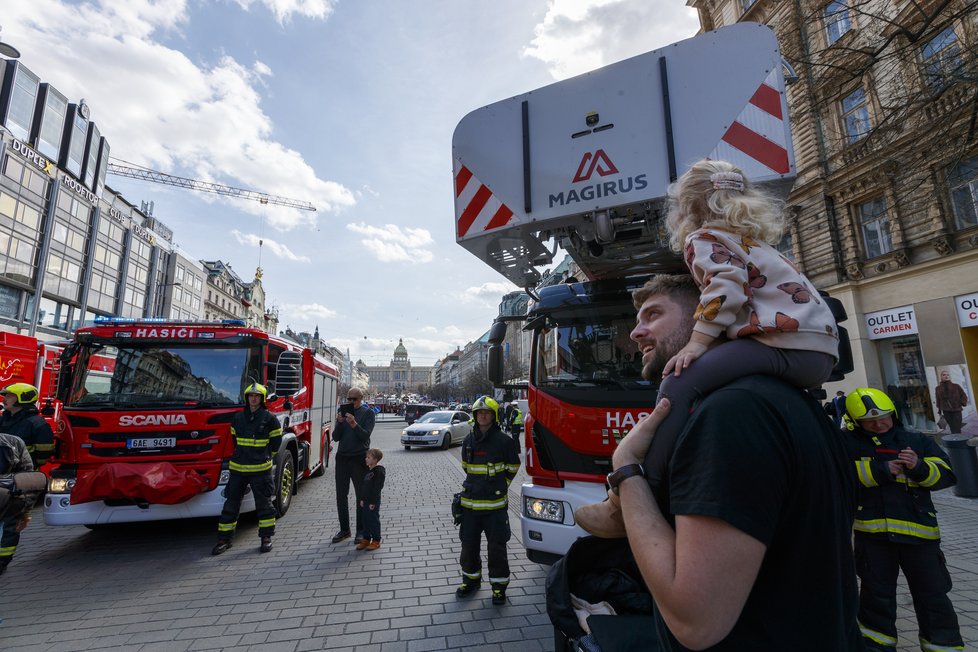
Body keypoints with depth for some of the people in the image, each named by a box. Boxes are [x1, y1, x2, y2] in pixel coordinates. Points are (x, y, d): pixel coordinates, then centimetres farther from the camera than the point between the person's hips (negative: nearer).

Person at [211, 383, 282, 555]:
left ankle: (266, 537, 18)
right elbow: (235, 439, 20)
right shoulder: (237, 417, 6)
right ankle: (224, 539, 22)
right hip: (238, 468, 4)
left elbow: (275, 441, 2)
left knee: (264, 503, 6)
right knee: (231, 504, 9)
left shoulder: (270, 418, -5)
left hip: (260, 469, -3)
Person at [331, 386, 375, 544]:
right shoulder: (343, 411, 8)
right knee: (341, 496, 9)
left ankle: (361, 531, 12)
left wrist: (354, 424, -28)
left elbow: (365, 435, -13)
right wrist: (340, 423, -15)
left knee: (361, 496, 3)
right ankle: (344, 529, 22)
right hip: (342, 457, 4)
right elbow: (335, 437, 2)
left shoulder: (368, 413, -2)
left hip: (359, 458, -4)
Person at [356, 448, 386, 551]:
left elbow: (378, 488, -20)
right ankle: (366, 539, 26)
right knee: (365, 520, 14)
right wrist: (362, 499, 11)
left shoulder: (379, 471, -18)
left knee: (373, 520, 1)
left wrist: (373, 502, -20)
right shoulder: (368, 470, 9)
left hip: (373, 502, -8)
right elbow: (364, 485, 15)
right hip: (365, 501, 8)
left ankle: (376, 541, 13)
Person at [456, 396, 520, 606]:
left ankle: (499, 585, 23)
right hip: (470, 502, 5)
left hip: (495, 503, -4)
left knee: (496, 547, 5)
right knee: (469, 543, 16)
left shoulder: (503, 440, -10)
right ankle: (471, 579, 36)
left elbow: (513, 467, 3)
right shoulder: (469, 440, 3)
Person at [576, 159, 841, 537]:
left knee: (679, 384, -23)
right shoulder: (750, 242, 32)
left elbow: (725, 288, -14)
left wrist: (697, 342, -18)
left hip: (783, 341, -11)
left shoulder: (703, 238, 3)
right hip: (822, 352, 11)